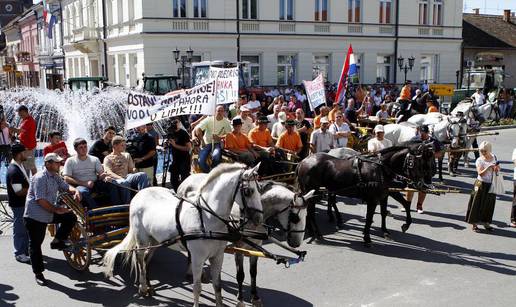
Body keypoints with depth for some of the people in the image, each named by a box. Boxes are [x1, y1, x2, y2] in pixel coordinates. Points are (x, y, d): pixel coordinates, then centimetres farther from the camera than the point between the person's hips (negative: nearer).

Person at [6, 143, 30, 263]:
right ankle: (19, 254, 15)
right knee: (20, 229, 3)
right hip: (18, 205, -10)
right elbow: (19, 192, -25)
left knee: (26, 228, 19)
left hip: (24, 203, 10)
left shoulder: (20, 165, 6)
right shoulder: (13, 171, -25)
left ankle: (26, 250, 33)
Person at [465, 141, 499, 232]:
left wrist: (497, 168, -5)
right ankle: (474, 224, 8)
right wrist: (488, 167, -33)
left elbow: (496, 168, 18)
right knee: (477, 204, -1)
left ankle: (486, 222, 27)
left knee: (489, 204, 12)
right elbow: (480, 173, -21)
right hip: (481, 184, -5)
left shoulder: (493, 157, 4)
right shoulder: (479, 160, -12)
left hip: (491, 184, 5)